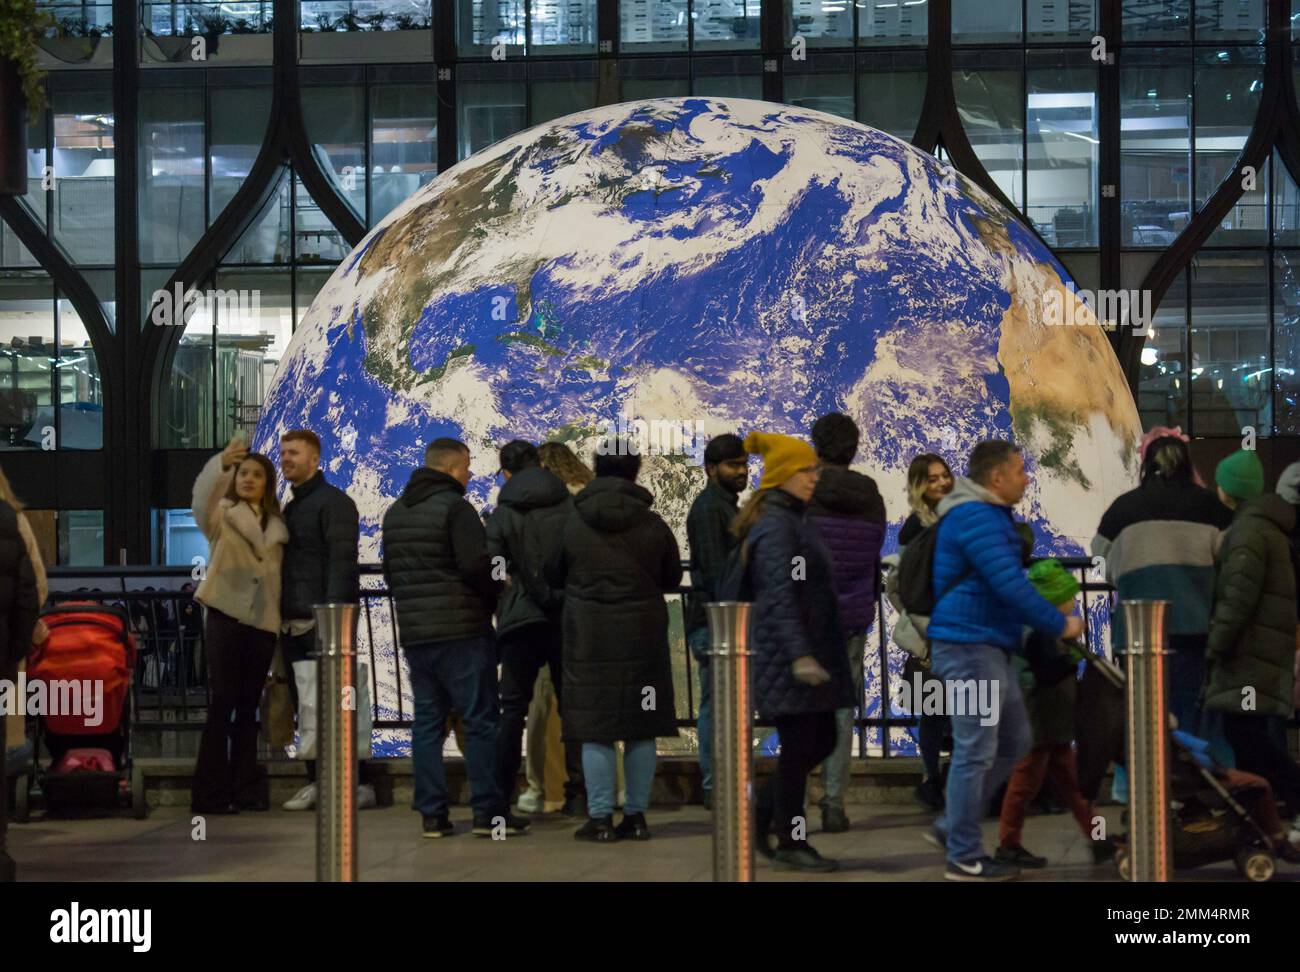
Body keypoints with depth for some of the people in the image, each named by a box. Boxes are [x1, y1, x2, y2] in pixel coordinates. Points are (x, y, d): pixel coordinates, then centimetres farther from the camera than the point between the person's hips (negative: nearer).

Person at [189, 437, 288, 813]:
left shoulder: (275, 525, 14)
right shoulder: (223, 514, 0)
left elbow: (278, 574, 15)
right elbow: (202, 499, -24)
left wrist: (283, 617, 3)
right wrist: (220, 463, -41)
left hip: (263, 623, 5)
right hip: (226, 617, -4)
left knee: (248, 708, 9)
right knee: (222, 705, -6)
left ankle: (244, 789, 12)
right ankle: (209, 794, -5)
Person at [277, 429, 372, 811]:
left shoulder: (334, 502, -4)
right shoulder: (289, 509, 21)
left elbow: (341, 561, -14)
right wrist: (279, 616, 13)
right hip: (293, 623, 8)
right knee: (304, 706, 6)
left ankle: (358, 783, -5)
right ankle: (317, 780, 11)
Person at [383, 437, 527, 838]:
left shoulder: (395, 512, 14)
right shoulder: (455, 507, -11)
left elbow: (390, 571, 19)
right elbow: (477, 565, -18)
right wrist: (498, 596, -2)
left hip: (414, 633, 7)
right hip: (462, 630, -7)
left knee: (427, 721, 9)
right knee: (481, 720, -2)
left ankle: (432, 813, 6)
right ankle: (488, 812, -4)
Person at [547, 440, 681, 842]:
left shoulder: (572, 523, -5)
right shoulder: (653, 525, -3)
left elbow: (552, 576, 6)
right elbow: (672, 578, 8)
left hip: (589, 635, -1)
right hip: (643, 632, 1)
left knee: (595, 730, 2)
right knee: (641, 729, 9)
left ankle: (600, 818, 1)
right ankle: (636, 816, 11)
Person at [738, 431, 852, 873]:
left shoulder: (789, 520, 18)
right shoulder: (776, 525, -15)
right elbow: (780, 595, -23)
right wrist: (799, 654, -30)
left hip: (809, 648, 10)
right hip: (787, 653, -10)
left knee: (821, 741, 13)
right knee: (798, 747, -4)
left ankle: (761, 813, 22)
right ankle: (791, 843, 4)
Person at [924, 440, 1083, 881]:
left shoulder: (988, 514, 18)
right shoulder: (976, 517, -17)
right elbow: (1010, 586, -22)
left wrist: (1051, 621, 16)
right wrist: (1059, 625, -13)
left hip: (988, 647, 11)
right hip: (969, 646, -11)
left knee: (1014, 741, 15)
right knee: (976, 752, -6)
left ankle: (953, 826, 20)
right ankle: (964, 857, 1)